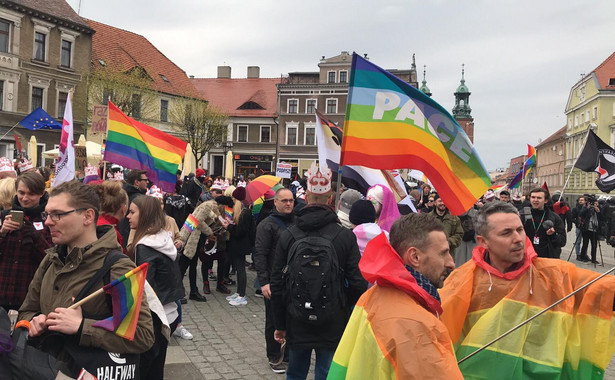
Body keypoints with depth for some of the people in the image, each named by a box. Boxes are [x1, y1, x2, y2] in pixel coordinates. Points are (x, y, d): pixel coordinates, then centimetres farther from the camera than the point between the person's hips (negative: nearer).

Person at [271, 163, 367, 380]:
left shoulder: (288, 235, -4)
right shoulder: (345, 236, -9)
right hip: (333, 327, -2)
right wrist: (351, 319, 8)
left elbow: (277, 284, 0)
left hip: (296, 325, 2)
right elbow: (358, 283, -9)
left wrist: (280, 324, 10)